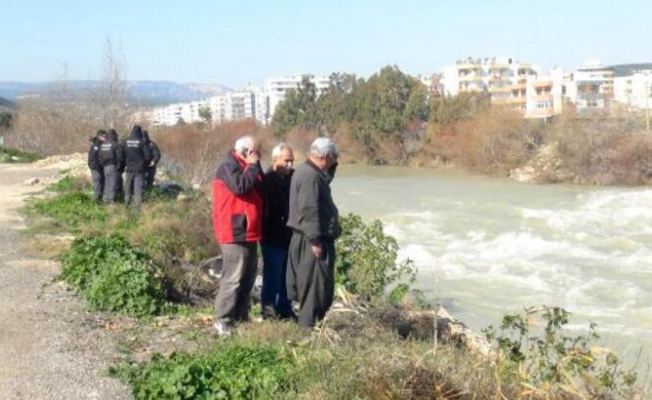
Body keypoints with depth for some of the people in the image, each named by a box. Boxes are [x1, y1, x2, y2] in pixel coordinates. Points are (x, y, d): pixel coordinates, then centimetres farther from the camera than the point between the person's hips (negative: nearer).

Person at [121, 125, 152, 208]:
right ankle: (137, 204, 1)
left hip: (129, 168, 3)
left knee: (128, 186, 14)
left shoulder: (125, 142, -2)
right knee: (138, 187, 1)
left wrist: (125, 164, 15)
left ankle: (126, 203, 19)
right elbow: (148, 155, -11)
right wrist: (145, 163, 8)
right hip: (139, 168, -3)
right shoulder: (142, 142, -11)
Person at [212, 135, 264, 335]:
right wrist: (253, 167, -17)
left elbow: (260, 191, 17)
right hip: (235, 232, -10)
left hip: (248, 231, 10)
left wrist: (256, 167, 5)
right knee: (233, 277, -10)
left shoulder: (246, 167, 18)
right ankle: (222, 320, -4)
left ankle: (241, 315, 24)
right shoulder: (228, 166, -11)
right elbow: (240, 186, -27)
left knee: (248, 276, 14)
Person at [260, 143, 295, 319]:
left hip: (289, 237, 7)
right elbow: (264, 209, -17)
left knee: (287, 277, 15)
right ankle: (269, 311, 9)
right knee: (272, 277, -1)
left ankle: (285, 309, 26)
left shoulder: (293, 177, 9)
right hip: (273, 239, -7)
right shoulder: (267, 180, -12)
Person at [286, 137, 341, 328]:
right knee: (314, 284, -5)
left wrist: (331, 167, 14)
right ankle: (308, 324, 1)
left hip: (316, 238, 11)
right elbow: (309, 211, -23)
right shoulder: (310, 176, -19)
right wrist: (315, 240, -22)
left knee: (323, 283, 16)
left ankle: (308, 323, 23)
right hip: (313, 240, -11)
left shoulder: (312, 172, 14)